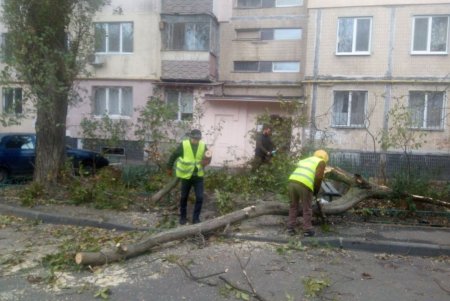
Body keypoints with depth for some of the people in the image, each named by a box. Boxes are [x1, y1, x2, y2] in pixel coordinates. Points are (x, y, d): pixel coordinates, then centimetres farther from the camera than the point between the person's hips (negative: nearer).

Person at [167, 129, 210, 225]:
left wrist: (206, 161, -17)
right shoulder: (183, 145, -14)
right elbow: (173, 156, -1)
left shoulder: (203, 146, -6)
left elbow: (208, 157, 7)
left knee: (200, 197, -3)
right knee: (184, 197, 11)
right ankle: (182, 217, 29)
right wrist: (169, 168, 7)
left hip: (198, 176, 2)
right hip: (186, 176, -2)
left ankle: (196, 218, 12)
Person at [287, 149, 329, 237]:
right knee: (307, 209, 11)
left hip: (292, 182, 5)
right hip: (304, 185, -5)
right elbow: (318, 178, -1)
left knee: (293, 206, 20)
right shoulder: (321, 162, 15)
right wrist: (316, 191, 12)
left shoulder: (305, 160, 34)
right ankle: (307, 230, 17)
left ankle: (291, 228, 23)